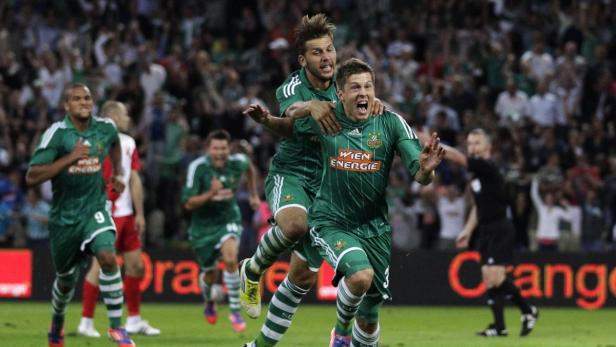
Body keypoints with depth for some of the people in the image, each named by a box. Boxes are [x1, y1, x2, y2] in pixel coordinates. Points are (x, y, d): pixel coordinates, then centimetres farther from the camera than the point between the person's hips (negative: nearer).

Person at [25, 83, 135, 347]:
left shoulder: (106, 128, -3)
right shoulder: (57, 133, -15)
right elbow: (31, 177, -24)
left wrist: (117, 173, 15)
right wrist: (70, 158, -30)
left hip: (95, 209, 1)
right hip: (64, 215, -1)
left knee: (108, 257, -26)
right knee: (66, 281, 14)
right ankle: (57, 325, 45)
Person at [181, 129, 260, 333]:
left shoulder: (237, 162, -12)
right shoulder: (197, 167, -20)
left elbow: (250, 168, 15)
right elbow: (188, 203, -21)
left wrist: (254, 195, 19)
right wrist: (211, 193, -36)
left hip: (228, 219, 0)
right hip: (203, 224, 0)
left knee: (230, 259, -28)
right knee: (209, 274, 13)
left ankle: (235, 311, -15)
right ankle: (209, 304, 48)